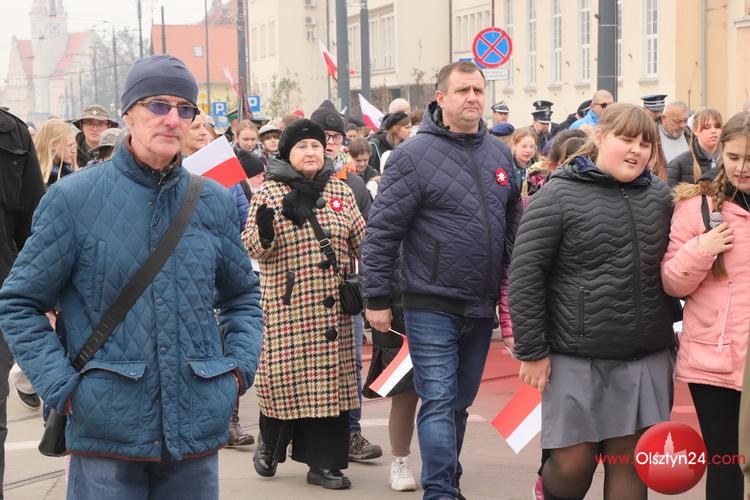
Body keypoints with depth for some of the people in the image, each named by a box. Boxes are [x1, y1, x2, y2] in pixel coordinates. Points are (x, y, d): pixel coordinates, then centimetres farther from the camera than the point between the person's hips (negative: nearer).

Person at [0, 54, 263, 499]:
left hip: (198, 427, 3)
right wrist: (64, 387, -10)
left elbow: (243, 296, 19)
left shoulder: (215, 202, 7)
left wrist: (241, 367, 3)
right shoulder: (74, 198, -4)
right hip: (106, 431, -3)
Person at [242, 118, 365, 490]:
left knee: (331, 379, 3)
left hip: (333, 307, 3)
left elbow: (361, 242, 18)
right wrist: (264, 231, -21)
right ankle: (270, 444, 27)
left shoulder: (341, 191, 11)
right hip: (287, 304, -3)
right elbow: (253, 248, -1)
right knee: (285, 374, 0)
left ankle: (324, 462, 12)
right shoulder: (268, 192, 1)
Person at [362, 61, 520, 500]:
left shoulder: (500, 154, 9)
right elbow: (381, 232, -10)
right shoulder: (414, 156, -10)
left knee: (460, 402, 15)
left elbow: (512, 227, 18)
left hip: (482, 307, 6)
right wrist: (378, 299, -10)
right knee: (439, 401, -6)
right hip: (432, 305, -6)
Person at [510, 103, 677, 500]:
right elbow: (525, 275, -8)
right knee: (573, 464, 0)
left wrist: (668, 331, 16)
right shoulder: (558, 196, -6)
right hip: (577, 359, -4)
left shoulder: (660, 195, 9)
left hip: (647, 359, 4)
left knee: (629, 463, 7)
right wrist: (531, 351, -9)